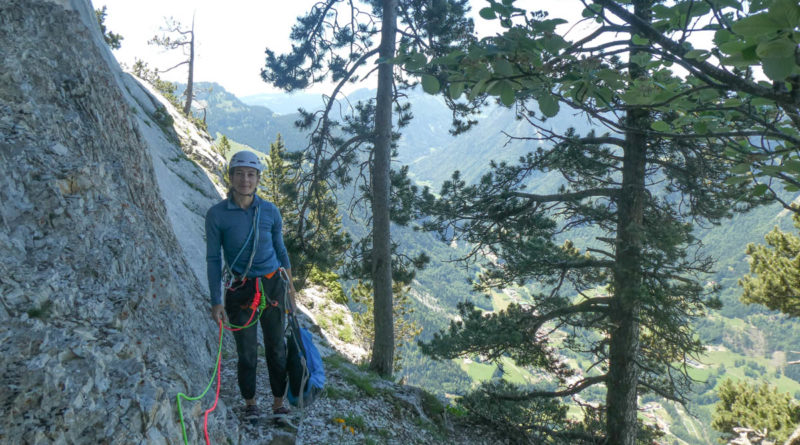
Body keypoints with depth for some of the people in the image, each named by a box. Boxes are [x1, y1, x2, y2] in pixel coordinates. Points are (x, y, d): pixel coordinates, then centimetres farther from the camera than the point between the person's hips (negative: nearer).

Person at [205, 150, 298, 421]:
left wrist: (290, 288, 12)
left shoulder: (270, 212, -1)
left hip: (272, 285, 2)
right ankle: (250, 404, 29)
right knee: (247, 352, 6)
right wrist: (216, 302, -7)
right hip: (240, 290, -2)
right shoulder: (217, 214, -8)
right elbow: (213, 259, -4)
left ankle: (279, 403, 24)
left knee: (276, 349, 8)